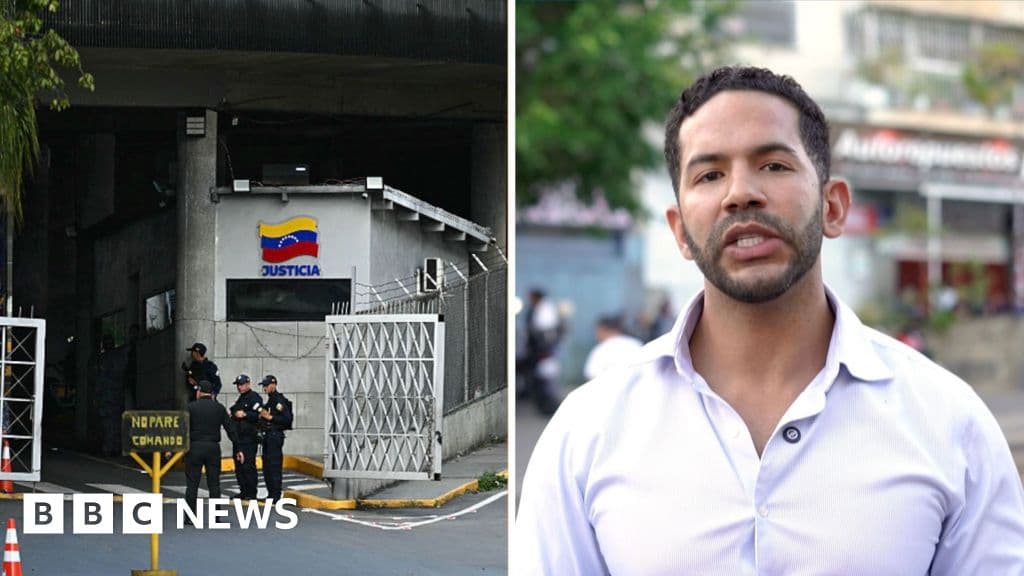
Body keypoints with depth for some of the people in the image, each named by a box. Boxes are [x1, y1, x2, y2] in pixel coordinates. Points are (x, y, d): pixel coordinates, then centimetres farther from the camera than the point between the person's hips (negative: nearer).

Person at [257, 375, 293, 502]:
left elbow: (287, 419, -21)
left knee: (274, 467, -9)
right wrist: (262, 416, 11)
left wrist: (270, 417, -20)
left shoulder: (279, 400, -13)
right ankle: (270, 495, 20)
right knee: (266, 467, 13)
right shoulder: (270, 400, 17)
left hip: (275, 436, -11)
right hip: (268, 435, 11)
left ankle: (275, 496, -7)